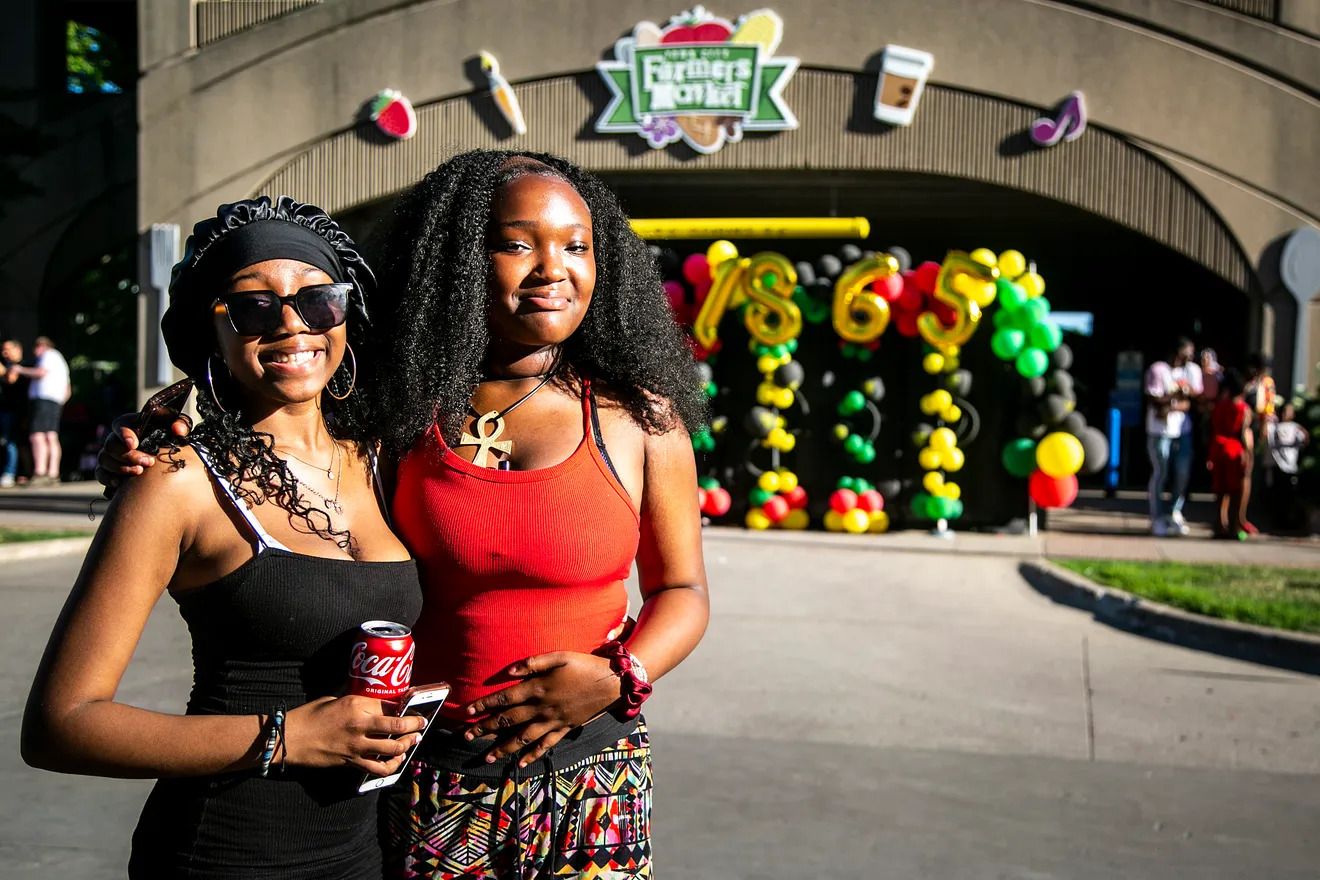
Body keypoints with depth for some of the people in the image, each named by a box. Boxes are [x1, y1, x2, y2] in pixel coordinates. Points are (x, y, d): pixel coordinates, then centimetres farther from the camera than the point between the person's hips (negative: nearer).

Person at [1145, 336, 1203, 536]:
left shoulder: (1193, 370, 9)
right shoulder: (1158, 369, -4)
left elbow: (1194, 400, 2)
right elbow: (1153, 400, -10)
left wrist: (1172, 408, -13)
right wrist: (1178, 395, -18)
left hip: (1182, 430, 4)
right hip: (1160, 431, -4)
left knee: (1183, 473, 1)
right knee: (1160, 473, -2)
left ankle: (1175, 513, 18)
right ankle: (1157, 518, 7)